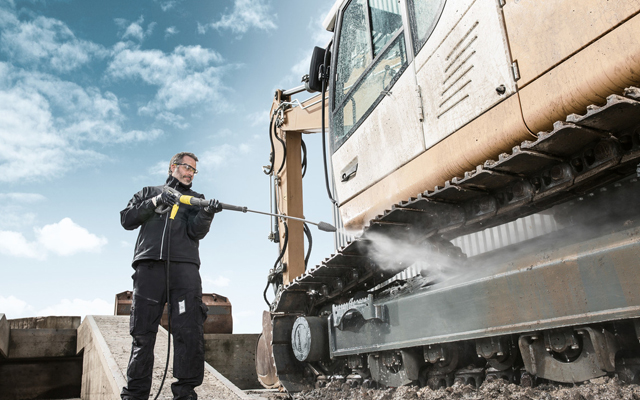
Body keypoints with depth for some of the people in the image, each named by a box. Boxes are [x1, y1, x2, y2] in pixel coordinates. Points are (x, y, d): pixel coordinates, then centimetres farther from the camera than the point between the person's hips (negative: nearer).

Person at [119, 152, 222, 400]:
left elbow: (196, 231, 4)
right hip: (149, 265, 1)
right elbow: (127, 220, 11)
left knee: (190, 331, -11)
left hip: (184, 267, 0)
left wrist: (206, 215, -18)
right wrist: (154, 202, -2)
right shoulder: (149, 193, 26)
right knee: (143, 332, 0)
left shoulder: (196, 200, 23)